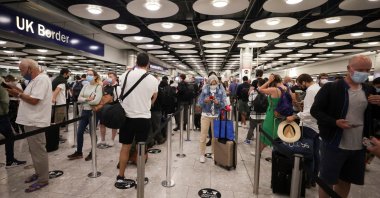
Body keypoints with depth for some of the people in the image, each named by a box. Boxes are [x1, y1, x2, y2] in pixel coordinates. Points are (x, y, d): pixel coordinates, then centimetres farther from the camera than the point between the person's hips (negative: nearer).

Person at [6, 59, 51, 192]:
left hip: (35, 122, -10)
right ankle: (38, 173, 31)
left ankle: (43, 179, 8)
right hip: (30, 121, 10)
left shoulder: (42, 79, -17)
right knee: (34, 150, 18)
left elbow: (34, 100, -23)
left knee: (38, 151, -2)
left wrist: (19, 94, -10)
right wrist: (19, 92, 5)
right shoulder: (35, 80, 15)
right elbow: (29, 96, 20)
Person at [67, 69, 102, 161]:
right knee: (79, 132, 9)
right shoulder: (85, 86, 8)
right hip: (84, 111, 6)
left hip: (93, 112, -6)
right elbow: (79, 98, 3)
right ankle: (78, 152, 25)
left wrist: (85, 100, -8)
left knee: (92, 132, 5)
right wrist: (87, 99, -15)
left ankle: (92, 152, 22)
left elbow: (96, 101, -22)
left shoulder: (98, 87, -11)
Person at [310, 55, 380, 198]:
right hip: (334, 144, -5)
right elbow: (315, 110, -11)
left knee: (346, 180, 20)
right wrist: (335, 122, -25)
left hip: (359, 146, 5)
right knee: (327, 180, 9)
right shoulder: (330, 88, -11)